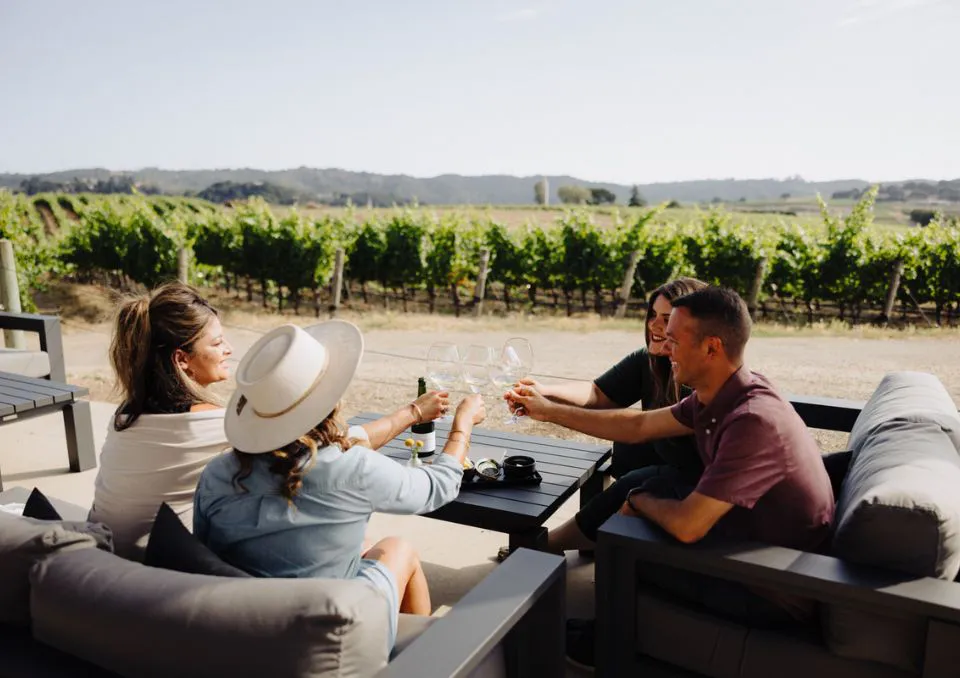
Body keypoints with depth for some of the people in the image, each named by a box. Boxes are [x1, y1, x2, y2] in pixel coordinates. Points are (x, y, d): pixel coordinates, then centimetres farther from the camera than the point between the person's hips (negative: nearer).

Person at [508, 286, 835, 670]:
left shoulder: (753, 421, -32)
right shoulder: (720, 395, -3)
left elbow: (686, 525, -33)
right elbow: (637, 427, 7)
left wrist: (638, 502, -10)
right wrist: (549, 411, 9)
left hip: (776, 591, -8)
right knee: (650, 484, 8)